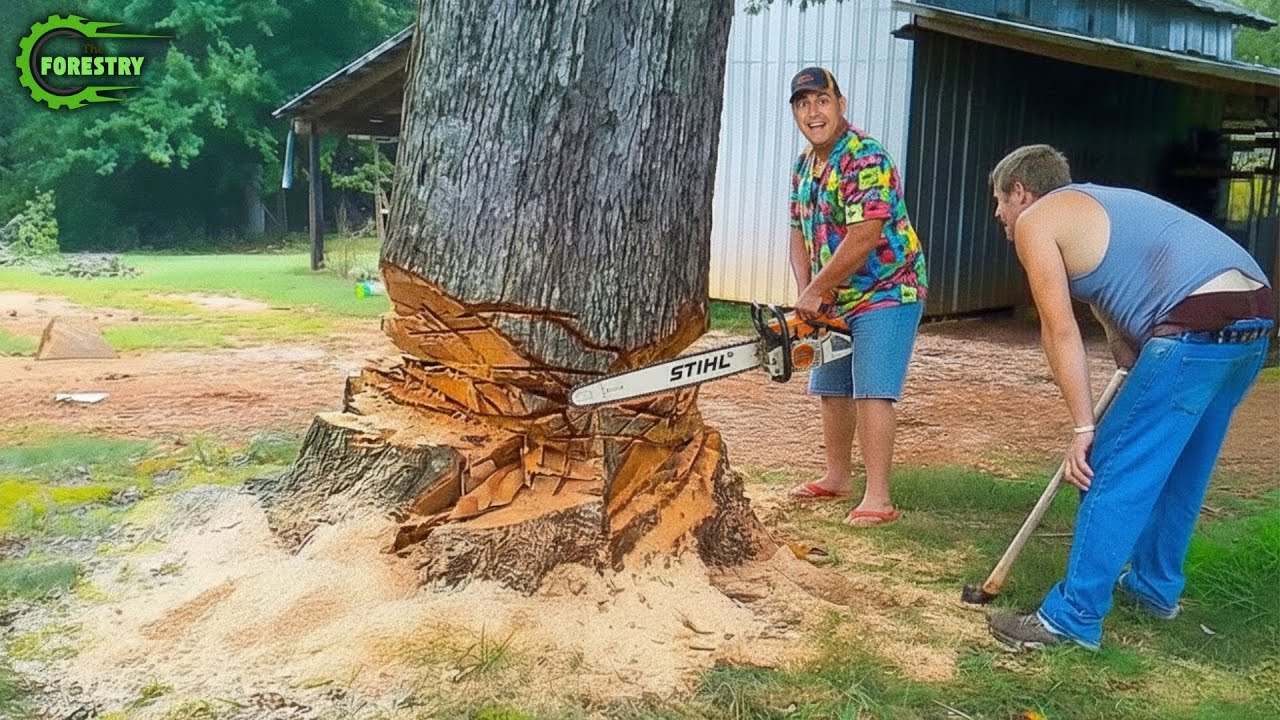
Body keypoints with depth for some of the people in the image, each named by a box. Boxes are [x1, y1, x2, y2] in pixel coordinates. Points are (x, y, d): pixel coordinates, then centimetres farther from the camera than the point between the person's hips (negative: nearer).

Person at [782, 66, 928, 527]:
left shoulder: (866, 160, -20)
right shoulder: (805, 165, 9)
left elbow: (862, 239, -27)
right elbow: (800, 233, 10)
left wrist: (815, 291, -19)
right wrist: (806, 294, -4)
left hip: (885, 294, -9)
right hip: (834, 301, 9)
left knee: (872, 393, -13)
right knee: (831, 390, 16)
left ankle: (878, 498, -8)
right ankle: (837, 477, 31)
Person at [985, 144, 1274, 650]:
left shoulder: (1034, 221, 3)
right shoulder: (1098, 203, 30)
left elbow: (1060, 331, -4)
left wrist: (1084, 428, -4)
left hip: (1199, 327, -10)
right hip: (1255, 315, 10)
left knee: (1115, 472, -3)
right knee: (1178, 469, 23)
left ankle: (1074, 618, 1)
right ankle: (1156, 586, 37)